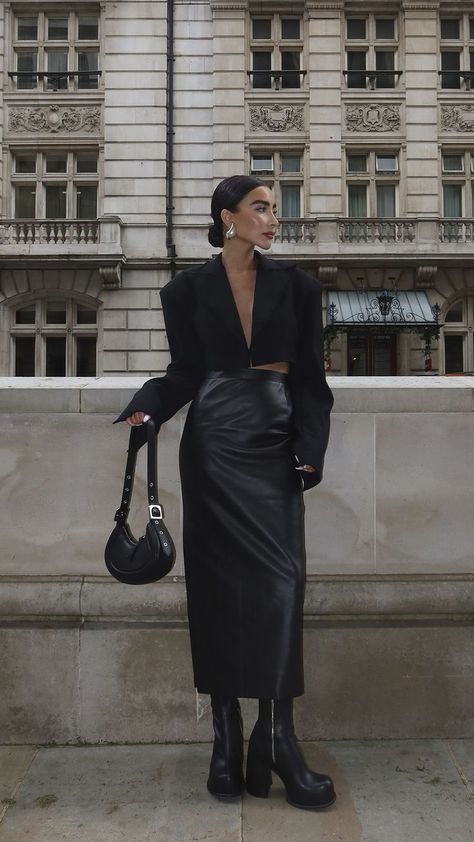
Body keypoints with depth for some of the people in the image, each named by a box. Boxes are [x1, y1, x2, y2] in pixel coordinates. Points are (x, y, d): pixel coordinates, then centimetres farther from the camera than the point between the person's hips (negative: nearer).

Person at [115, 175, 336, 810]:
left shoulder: (295, 286, 10)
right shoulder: (189, 289, 8)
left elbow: (310, 376, 7)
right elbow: (184, 373, 6)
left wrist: (308, 450, -3)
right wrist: (147, 409, -13)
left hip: (276, 442, 1)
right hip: (215, 443, -1)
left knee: (280, 577, -7)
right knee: (220, 582, 0)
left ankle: (276, 734, 1)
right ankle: (228, 737, 10)